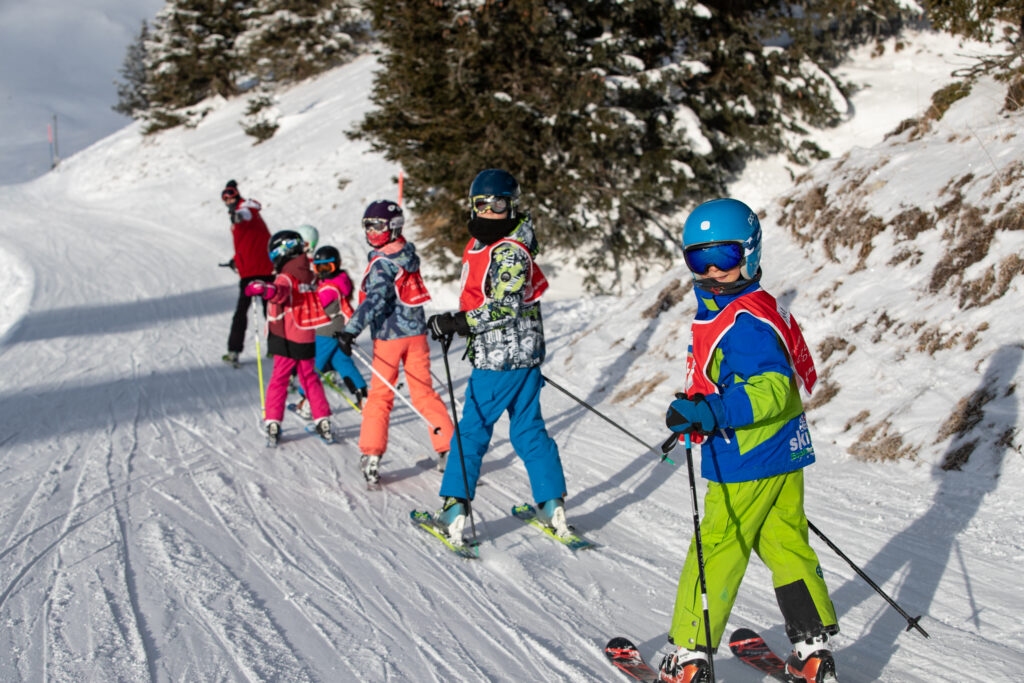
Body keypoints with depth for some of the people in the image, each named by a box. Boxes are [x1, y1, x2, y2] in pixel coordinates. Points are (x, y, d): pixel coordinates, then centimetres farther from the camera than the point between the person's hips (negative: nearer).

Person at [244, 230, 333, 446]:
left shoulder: (286, 278, -15)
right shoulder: (308, 276, 8)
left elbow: (280, 292, -39)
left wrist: (263, 289, -57)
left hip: (286, 340, -6)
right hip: (307, 339, 6)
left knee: (279, 380, 2)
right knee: (310, 379, 15)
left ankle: (273, 423, 0)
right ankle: (323, 421, 13)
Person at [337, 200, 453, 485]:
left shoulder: (382, 263, -15)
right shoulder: (408, 255, 9)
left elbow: (375, 300, -27)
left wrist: (351, 329, -31)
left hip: (389, 335, -6)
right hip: (416, 332, 6)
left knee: (379, 396, 1)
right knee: (423, 392, 11)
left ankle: (371, 457, -1)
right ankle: (449, 448, 8)